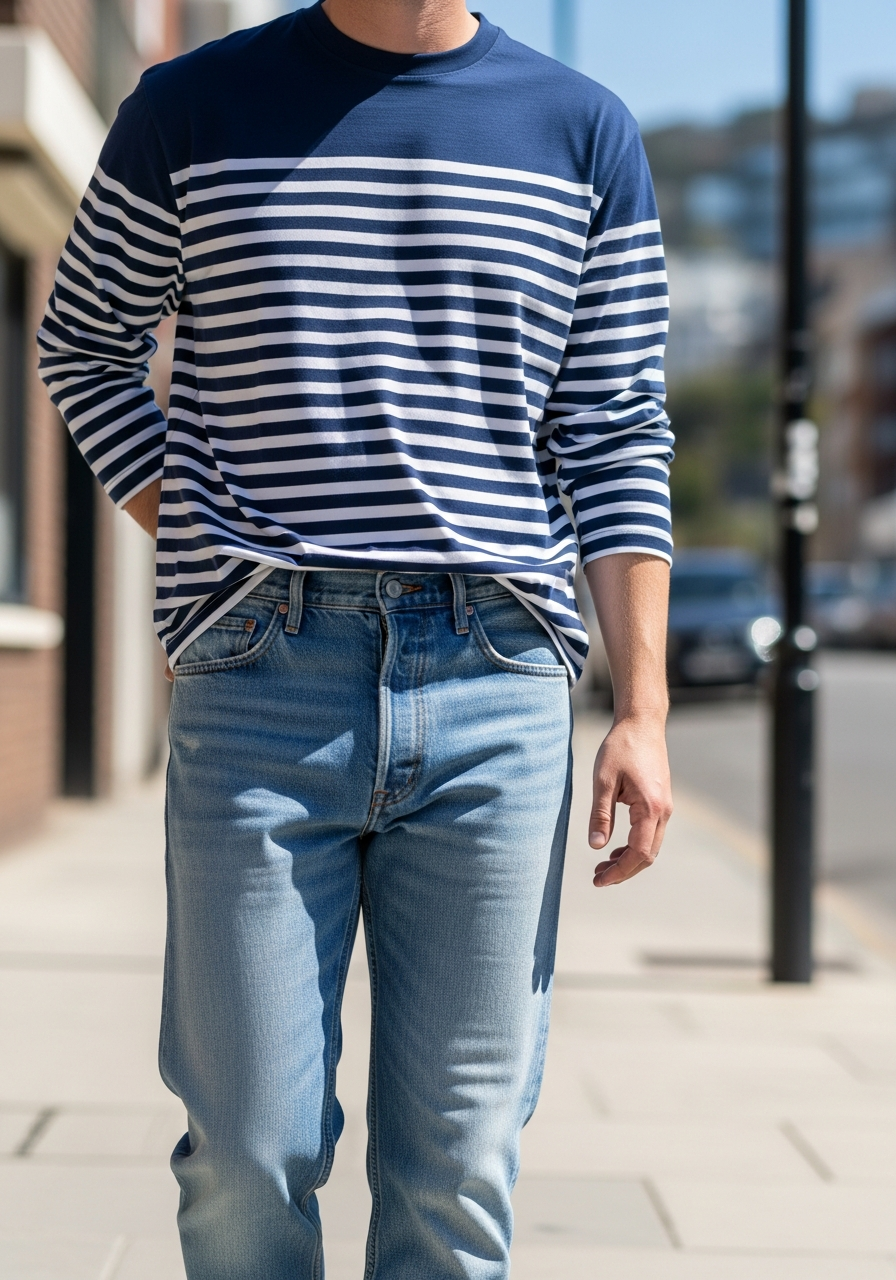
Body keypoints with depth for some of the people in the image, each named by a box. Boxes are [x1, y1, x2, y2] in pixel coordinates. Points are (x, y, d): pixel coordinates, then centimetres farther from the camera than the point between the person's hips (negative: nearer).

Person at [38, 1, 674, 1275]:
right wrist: (196, 550, 4)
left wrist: (643, 707, 2)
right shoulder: (195, 107, 7)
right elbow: (84, 345, 17)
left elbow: (616, 439, 10)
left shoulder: (587, 136, 10)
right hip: (260, 681, -1)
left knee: (458, 1170, 4)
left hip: (497, 689, 1)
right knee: (250, 1152, 0)